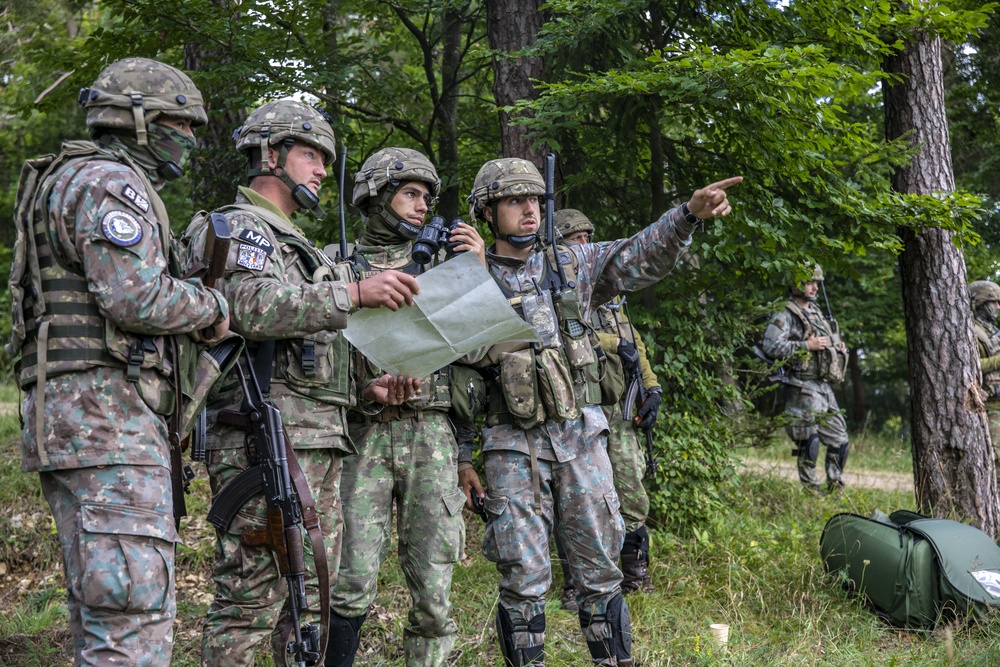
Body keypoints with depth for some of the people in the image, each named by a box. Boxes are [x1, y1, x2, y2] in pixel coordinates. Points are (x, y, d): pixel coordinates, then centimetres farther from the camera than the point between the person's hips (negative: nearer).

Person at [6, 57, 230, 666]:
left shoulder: (74, 183, 27)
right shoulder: (110, 182, -7)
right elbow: (137, 297, -20)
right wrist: (213, 306, -3)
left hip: (74, 420, 11)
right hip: (109, 415, -11)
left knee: (101, 615, 12)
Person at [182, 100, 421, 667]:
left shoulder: (302, 247, 28)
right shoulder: (236, 226, -2)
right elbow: (252, 306, -23)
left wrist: (367, 388, 13)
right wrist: (353, 293, -30)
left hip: (321, 445, 10)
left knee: (312, 600, 12)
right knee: (250, 599, -10)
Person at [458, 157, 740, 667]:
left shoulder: (573, 265, 8)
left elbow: (643, 255, -4)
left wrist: (690, 213, -22)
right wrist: (461, 459, 1)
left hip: (580, 438, 2)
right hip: (512, 448, -2)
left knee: (600, 571, 9)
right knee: (523, 581, 0)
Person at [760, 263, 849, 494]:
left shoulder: (816, 314, 20)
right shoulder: (785, 315, -7)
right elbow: (770, 345, -21)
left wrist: (838, 349, 10)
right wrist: (806, 345, -21)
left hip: (824, 388, 8)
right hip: (803, 389, -8)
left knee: (840, 441, 9)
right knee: (808, 443, -7)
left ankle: (836, 488, 18)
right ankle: (811, 490, 1)